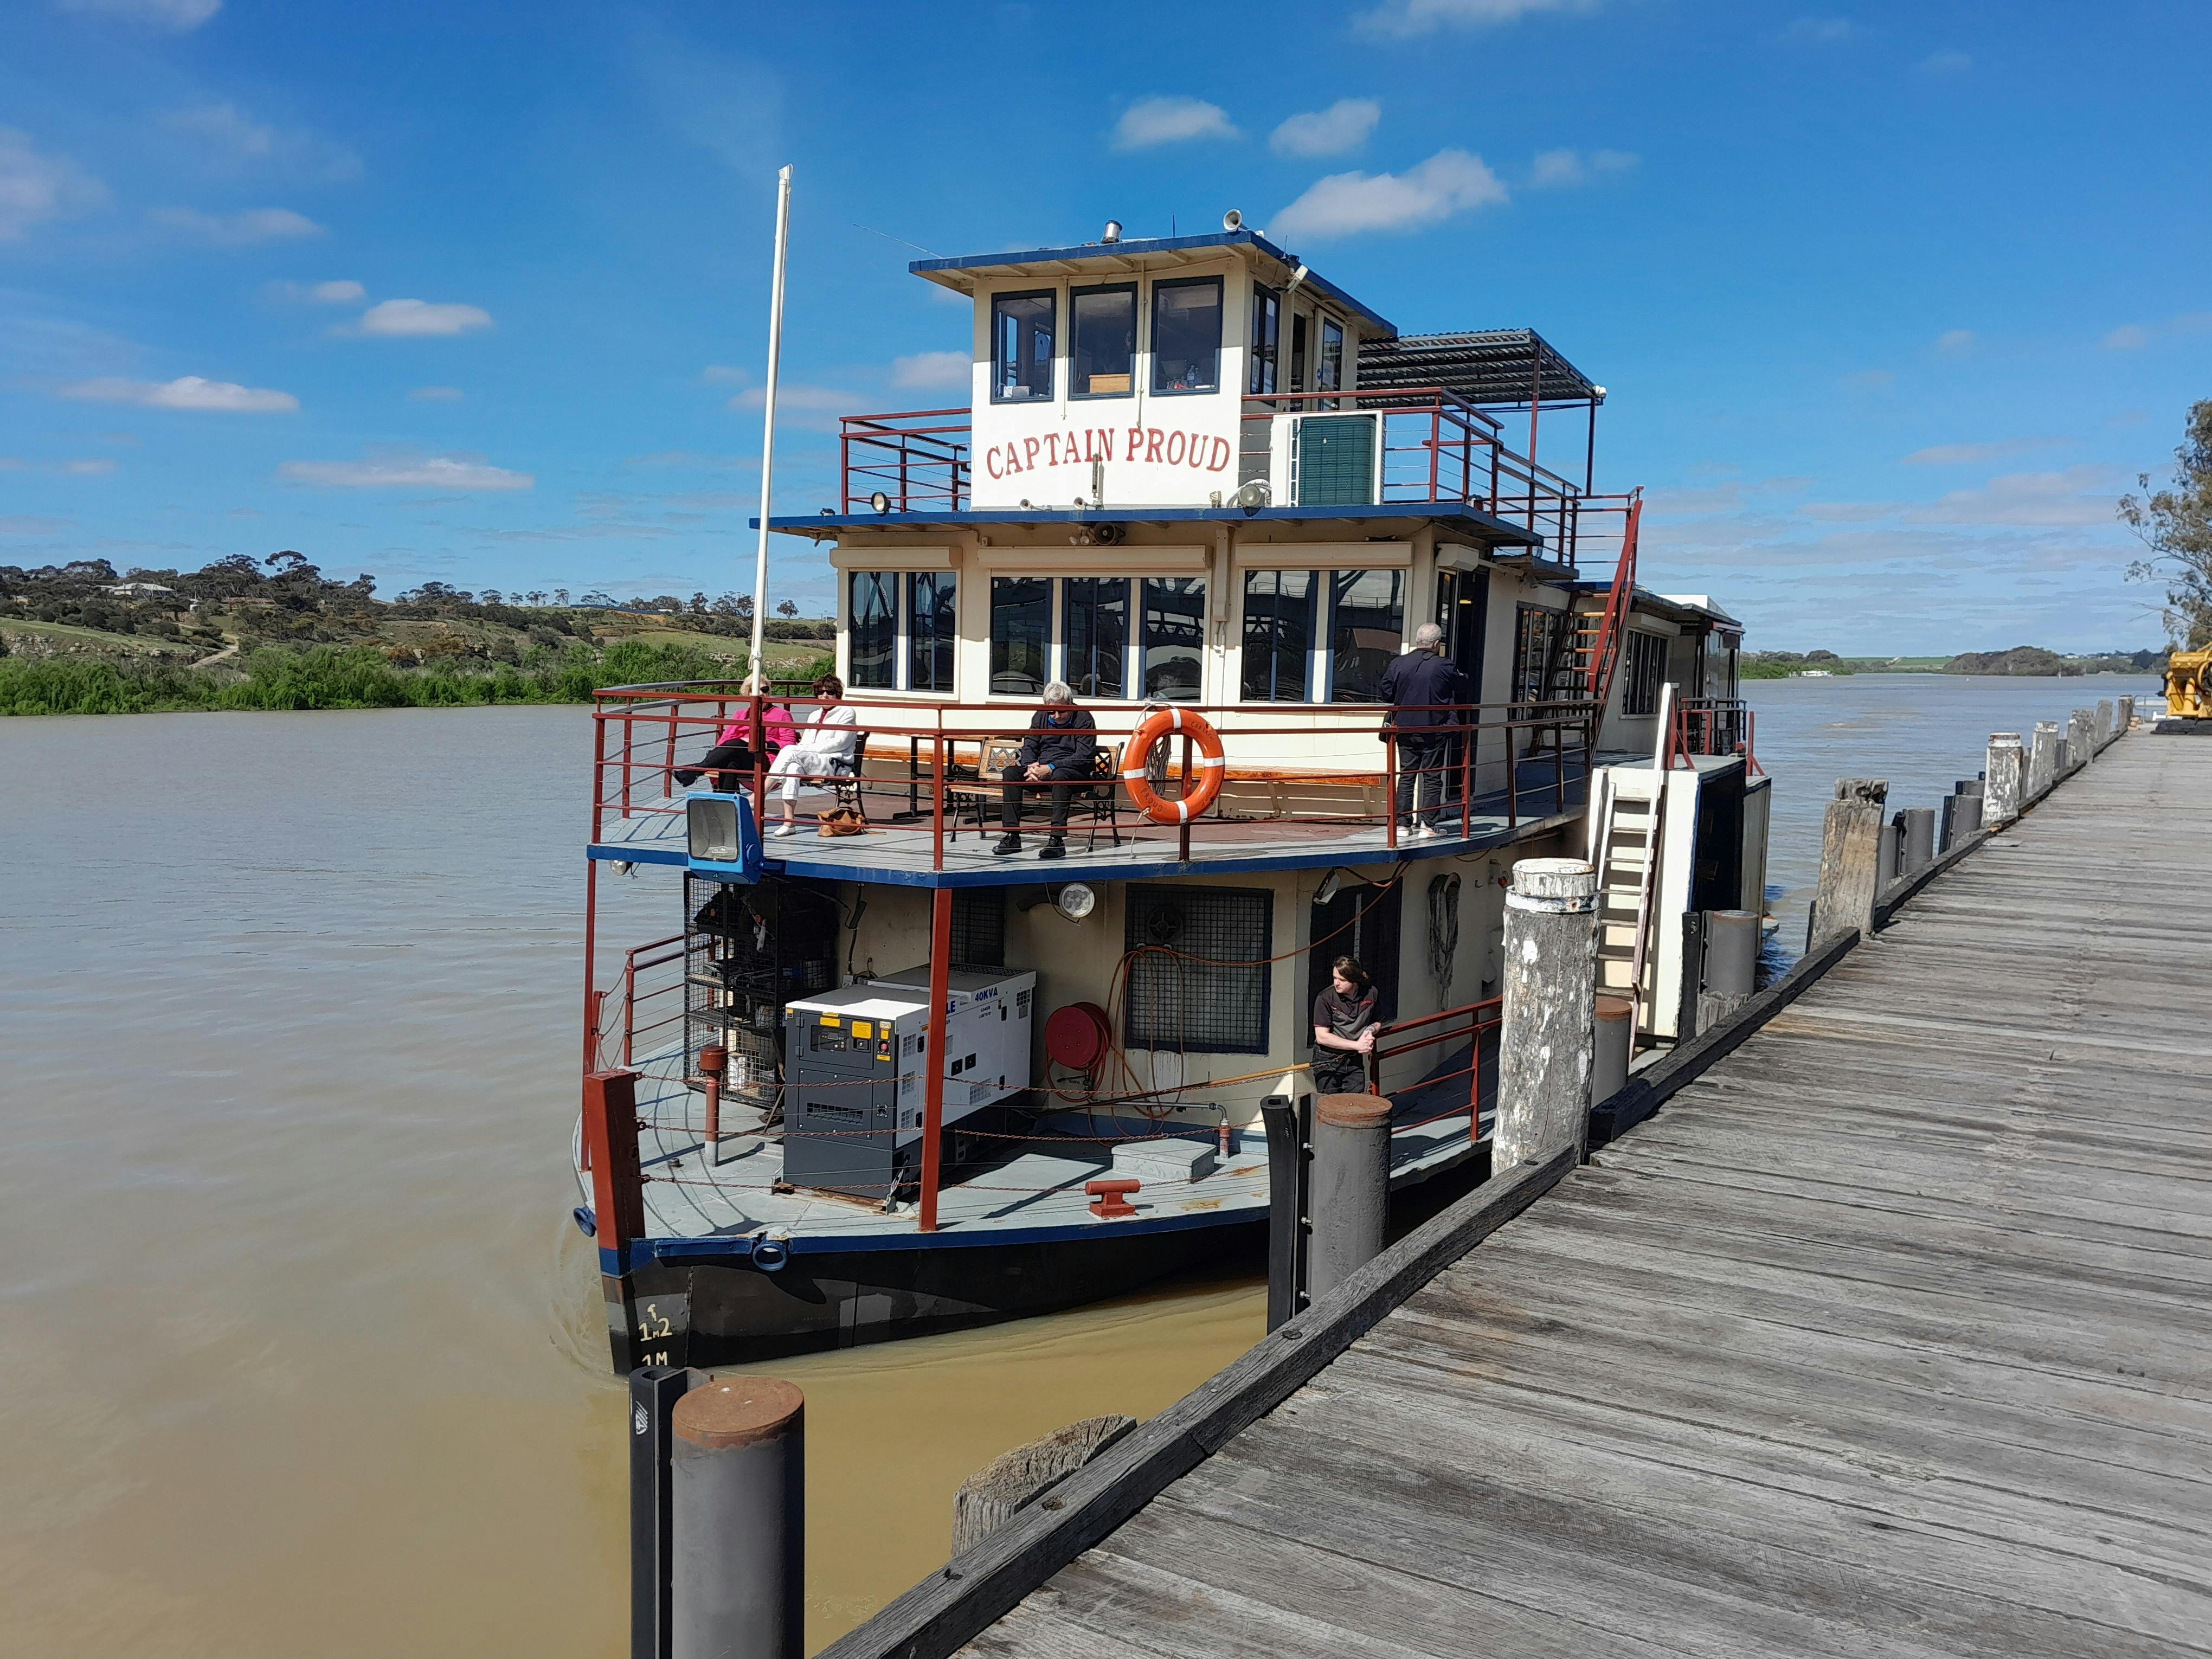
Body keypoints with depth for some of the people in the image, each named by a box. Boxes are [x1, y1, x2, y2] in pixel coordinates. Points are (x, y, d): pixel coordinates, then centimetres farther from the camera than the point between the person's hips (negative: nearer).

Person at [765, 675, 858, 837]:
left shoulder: (847, 713, 7)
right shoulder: (813, 715, 29)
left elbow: (840, 743, -6)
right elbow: (804, 743, 23)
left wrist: (809, 749, -12)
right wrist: (800, 749, -3)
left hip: (835, 765, -5)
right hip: (811, 766, 5)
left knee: (790, 750, -29)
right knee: (793, 768, -33)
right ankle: (789, 822, -39)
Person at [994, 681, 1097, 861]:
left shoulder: (1083, 719, -8)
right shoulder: (1041, 716, 10)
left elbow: (1084, 756, -16)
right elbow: (1029, 746, 12)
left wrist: (1050, 768, -23)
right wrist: (1031, 766, -13)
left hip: (1077, 773, -6)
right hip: (1041, 768, 6)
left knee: (1059, 776, -40)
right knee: (1010, 773, -16)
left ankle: (1058, 839, -42)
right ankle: (1012, 836, -18)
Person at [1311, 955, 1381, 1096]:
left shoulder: (1370, 994, -2)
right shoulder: (1325, 998, -15)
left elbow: (1377, 1022, 16)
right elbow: (1322, 1037, -17)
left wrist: (1370, 1030, -9)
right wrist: (1357, 1045, -18)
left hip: (1355, 1061, 3)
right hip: (1327, 1061, -3)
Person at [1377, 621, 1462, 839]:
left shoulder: (1397, 664, -3)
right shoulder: (1444, 667, -9)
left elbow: (1386, 694, 4)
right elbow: (1462, 695, 2)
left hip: (1405, 729, 3)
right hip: (1435, 731, -3)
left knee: (1406, 776, 11)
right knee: (1432, 778, 4)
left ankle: (1403, 823, 10)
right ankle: (1427, 825, 1)